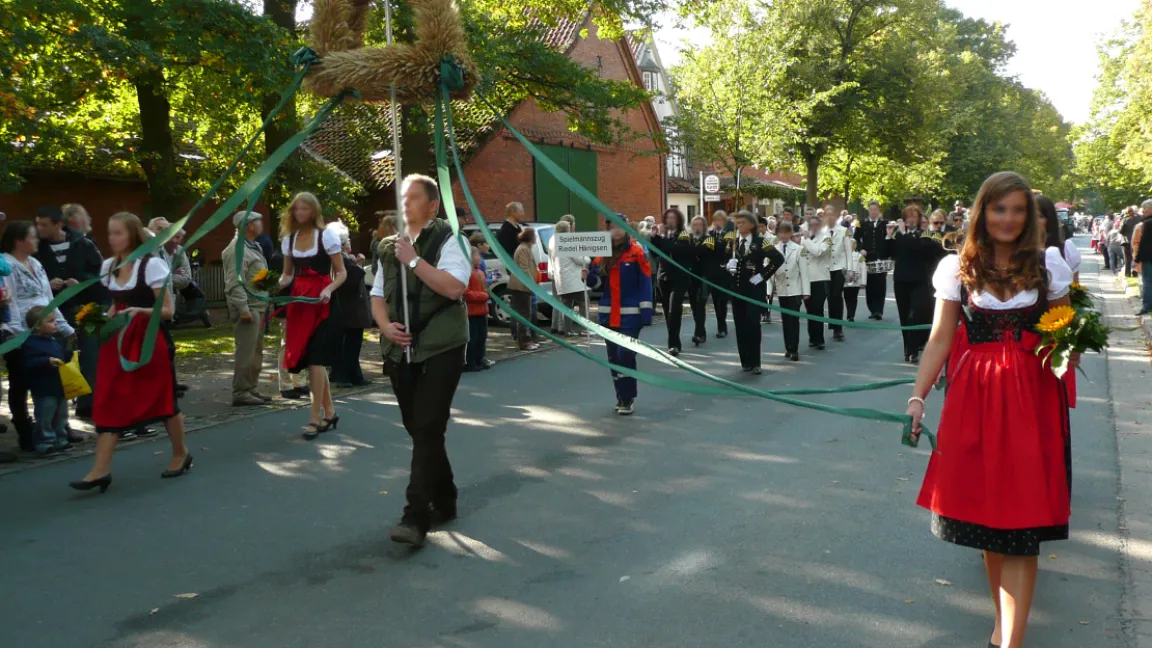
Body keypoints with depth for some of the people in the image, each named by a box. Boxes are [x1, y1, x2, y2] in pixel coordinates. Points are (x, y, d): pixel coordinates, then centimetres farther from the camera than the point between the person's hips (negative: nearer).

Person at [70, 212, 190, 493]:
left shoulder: (152, 264, -11)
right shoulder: (107, 266, 9)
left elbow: (168, 310, -13)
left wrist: (140, 311, -28)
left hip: (150, 340, -6)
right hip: (118, 340, 6)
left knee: (163, 398, 6)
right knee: (108, 403, -2)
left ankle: (181, 454, 26)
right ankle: (101, 470, -3)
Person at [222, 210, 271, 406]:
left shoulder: (254, 247, 18)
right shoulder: (237, 249, -15)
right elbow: (234, 283, -22)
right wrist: (243, 308, -26)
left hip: (258, 307, 10)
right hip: (248, 308, -10)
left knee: (256, 352, 14)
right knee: (246, 352, -9)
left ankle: (251, 390, 21)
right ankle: (241, 393, -6)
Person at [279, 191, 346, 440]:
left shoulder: (326, 235, -4)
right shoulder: (288, 238, 11)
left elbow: (342, 273, -4)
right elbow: (288, 274, 18)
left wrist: (329, 290, -22)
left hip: (321, 302, -6)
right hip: (298, 302, 6)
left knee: (315, 359, -10)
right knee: (306, 359, 7)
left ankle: (315, 418, -5)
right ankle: (329, 412, 19)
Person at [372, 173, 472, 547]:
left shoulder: (448, 239, -4)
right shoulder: (390, 246, 15)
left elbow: (454, 286, -18)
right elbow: (378, 295, 17)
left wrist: (413, 260, -18)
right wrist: (385, 324, -2)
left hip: (440, 350, -6)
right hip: (400, 351, 7)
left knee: (428, 430, -12)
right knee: (417, 430, 11)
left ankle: (416, 517, -12)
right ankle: (444, 502, 27)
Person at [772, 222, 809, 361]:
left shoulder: (799, 249, -2)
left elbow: (804, 271, -3)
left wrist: (806, 291, -7)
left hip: (795, 289, -3)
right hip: (781, 289, 3)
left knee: (794, 319, -5)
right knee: (785, 320, 8)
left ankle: (794, 350, -3)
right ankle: (788, 348, 16)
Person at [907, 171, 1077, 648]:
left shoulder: (1048, 264, 5)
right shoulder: (956, 268, 3)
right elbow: (940, 340, 2)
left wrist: (1069, 353, -10)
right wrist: (917, 397, -5)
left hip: (1033, 398, 0)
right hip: (974, 396, 1)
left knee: (1022, 520, -4)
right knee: (985, 510, 6)